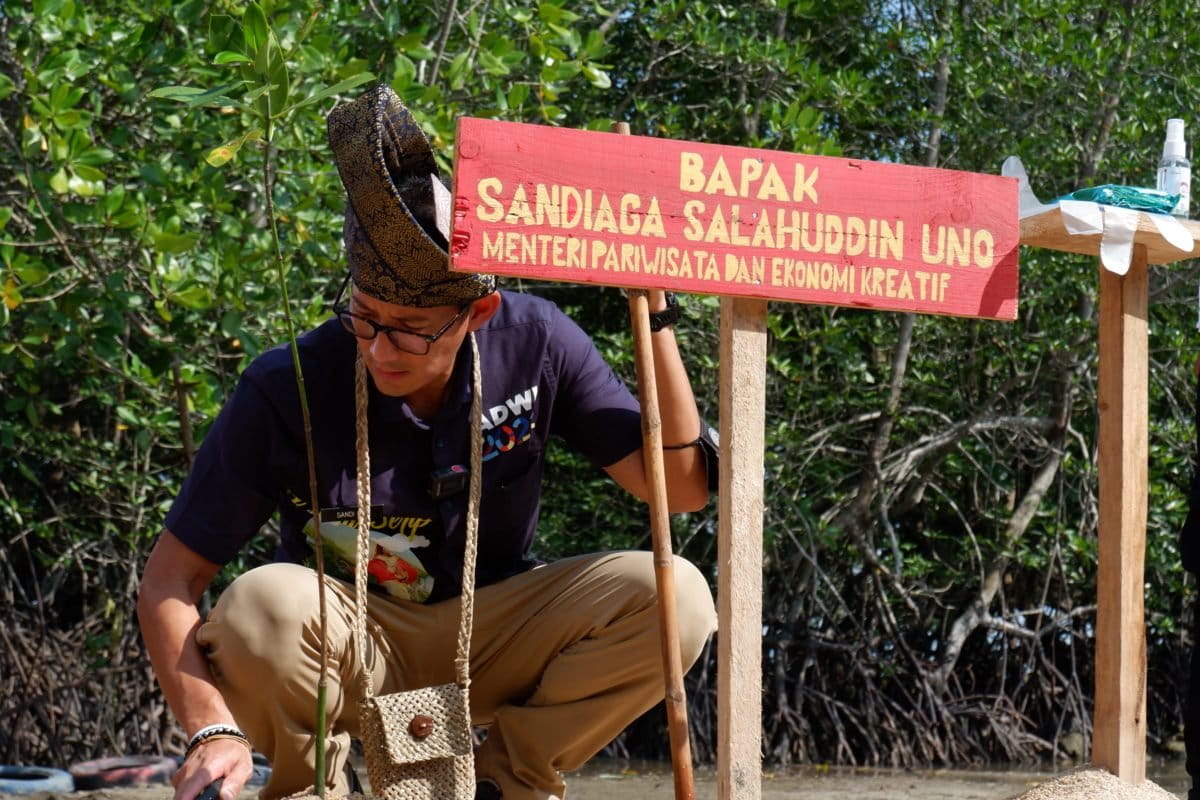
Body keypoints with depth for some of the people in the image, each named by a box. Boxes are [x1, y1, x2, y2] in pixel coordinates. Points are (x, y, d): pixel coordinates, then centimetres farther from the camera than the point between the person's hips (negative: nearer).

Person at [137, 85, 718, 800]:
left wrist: (654, 315, -23)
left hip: (491, 641, 3)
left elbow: (681, 486, -13)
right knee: (263, 606, -37)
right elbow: (170, 579, -18)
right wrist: (213, 732, -34)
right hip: (349, 652, -2)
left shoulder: (535, 344, -13)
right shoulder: (286, 390, -21)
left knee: (674, 597, -23)